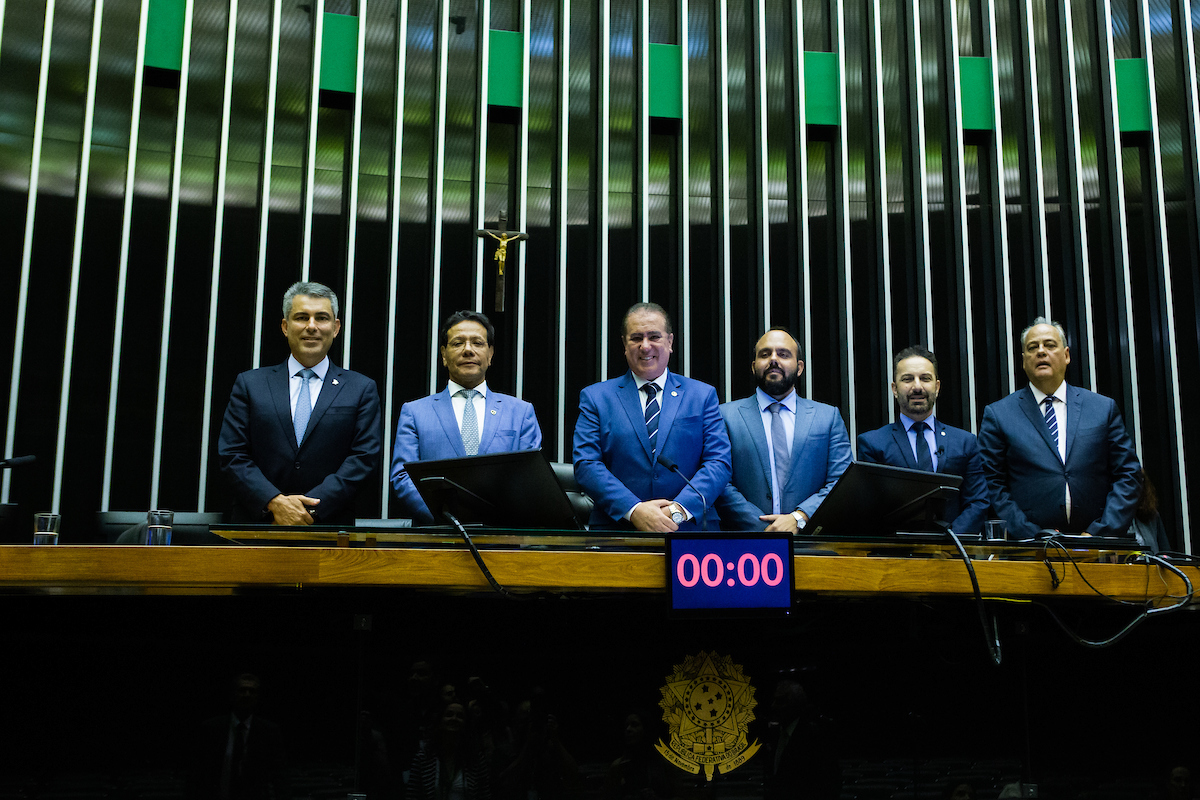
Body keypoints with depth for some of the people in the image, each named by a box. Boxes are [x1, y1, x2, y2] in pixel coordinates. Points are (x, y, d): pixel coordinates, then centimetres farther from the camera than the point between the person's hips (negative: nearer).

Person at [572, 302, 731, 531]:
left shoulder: (703, 396, 13)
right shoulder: (595, 397, 11)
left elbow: (719, 462, 5)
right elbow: (585, 465, 1)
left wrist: (680, 509, -11)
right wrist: (633, 510, -13)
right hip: (617, 529, 0)